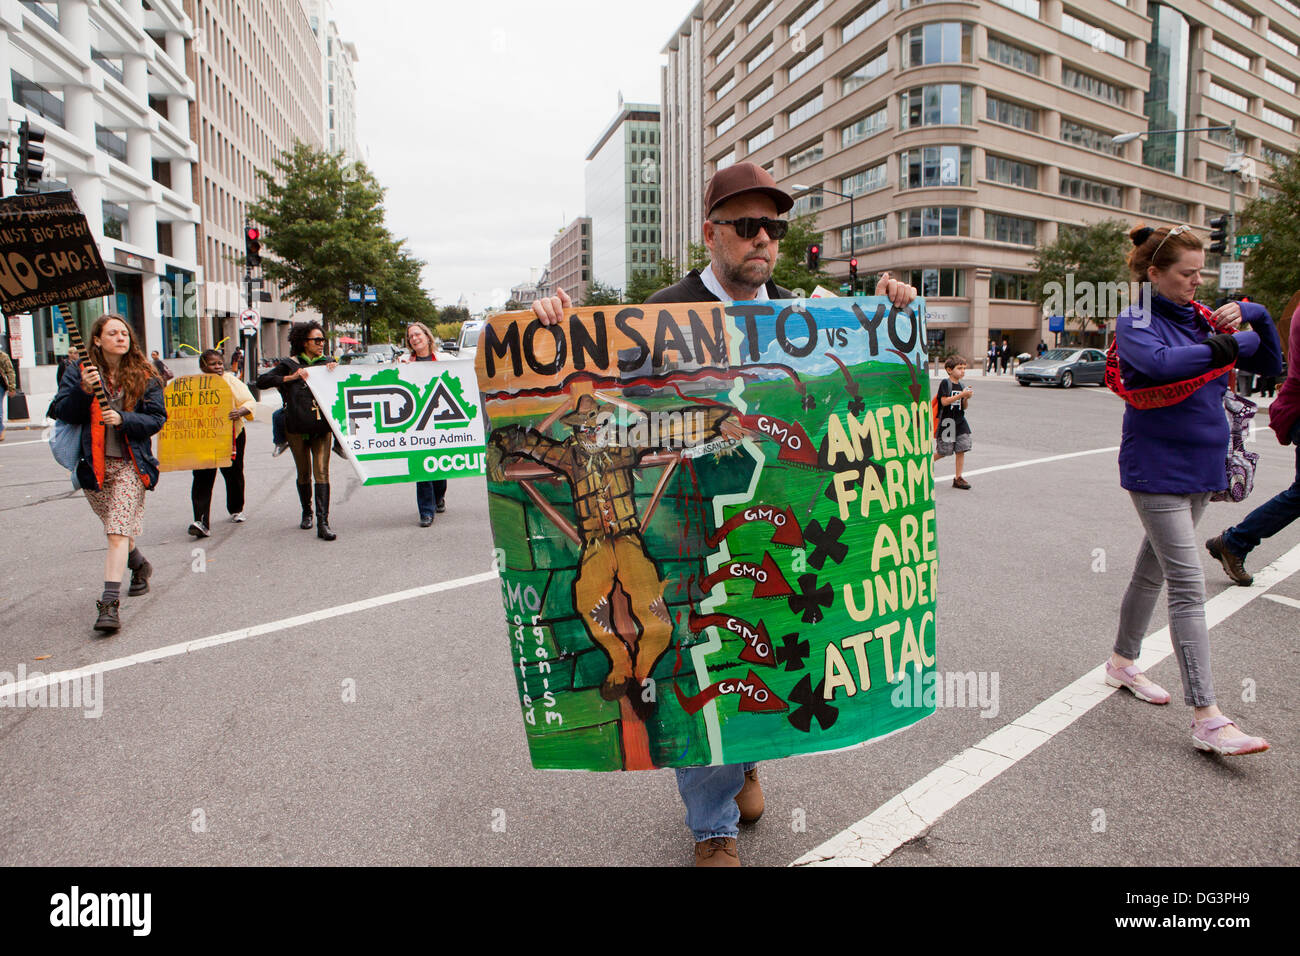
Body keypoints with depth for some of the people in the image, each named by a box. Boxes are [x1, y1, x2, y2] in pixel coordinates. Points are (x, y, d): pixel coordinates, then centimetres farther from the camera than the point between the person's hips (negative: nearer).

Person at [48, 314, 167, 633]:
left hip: (130, 465, -3)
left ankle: (109, 603, -16)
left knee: (117, 533, -13)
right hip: (92, 464, 3)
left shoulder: (144, 376, 1)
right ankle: (139, 565, 46)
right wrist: (84, 391, -21)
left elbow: (156, 418, -2)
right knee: (117, 527, 17)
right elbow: (61, 412, -4)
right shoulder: (79, 372, 4)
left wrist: (123, 420, -18)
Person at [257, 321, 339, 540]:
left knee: (322, 472, -9)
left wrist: (335, 368, -7)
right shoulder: (290, 364, 5)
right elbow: (261, 381, 1)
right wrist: (290, 378, -10)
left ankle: (323, 523, -13)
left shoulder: (327, 362, 10)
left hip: (322, 426, 0)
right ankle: (307, 513, 32)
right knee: (304, 473, 11)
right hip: (297, 427, 0)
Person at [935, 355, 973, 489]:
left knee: (961, 450, 0)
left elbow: (964, 407, 14)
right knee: (943, 452, -1)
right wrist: (961, 395, -21)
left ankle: (958, 478, 7)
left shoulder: (961, 385, 11)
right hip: (946, 421, -6)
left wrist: (967, 398, -6)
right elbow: (944, 401, -19)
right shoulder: (945, 383, -8)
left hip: (960, 422, 6)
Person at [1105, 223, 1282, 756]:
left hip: (1200, 469, 7)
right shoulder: (1134, 323, -8)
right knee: (1188, 586, -11)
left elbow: (1269, 361, 16)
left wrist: (1252, 316, 0)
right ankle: (1207, 719, -8)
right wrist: (1231, 343, -17)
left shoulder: (1201, 319, 11)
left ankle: (1122, 662, 35)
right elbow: (1161, 361, -30)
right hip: (1156, 469, -7)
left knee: (1153, 570, 18)